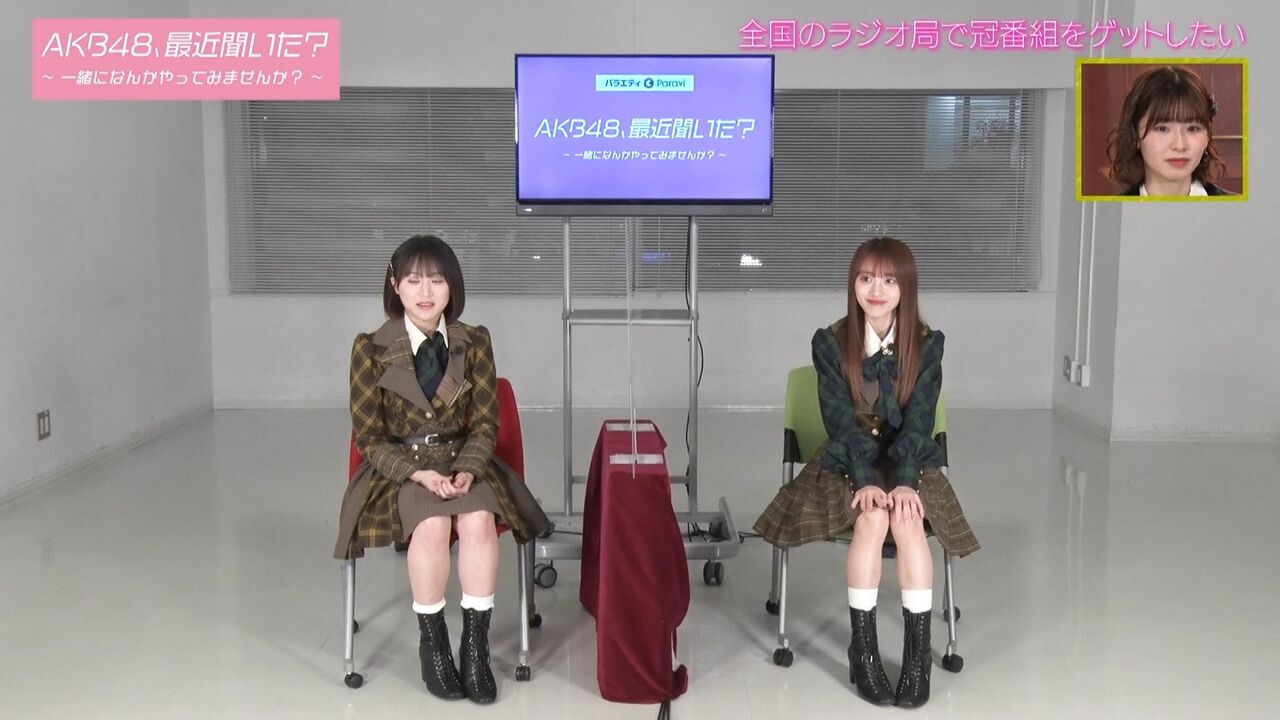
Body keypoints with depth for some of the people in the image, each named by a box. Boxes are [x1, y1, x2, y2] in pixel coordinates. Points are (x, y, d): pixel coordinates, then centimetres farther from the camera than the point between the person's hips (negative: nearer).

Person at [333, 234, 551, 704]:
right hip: (397, 466, -2)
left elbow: (485, 423, 3)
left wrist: (466, 470, -17)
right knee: (432, 525, -32)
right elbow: (369, 437, -4)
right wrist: (418, 473, -20)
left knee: (479, 521, -30)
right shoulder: (371, 349, -6)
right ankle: (431, 642, -12)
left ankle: (475, 644, -18)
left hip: (462, 460, 2)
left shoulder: (474, 342, -1)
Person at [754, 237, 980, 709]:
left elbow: (918, 421, -13)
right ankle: (862, 648, -20)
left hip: (910, 462, 1)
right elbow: (841, 421, -13)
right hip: (848, 462, -1)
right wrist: (866, 479, -27)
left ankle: (918, 653, -22)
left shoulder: (927, 344, -6)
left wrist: (904, 480, -28)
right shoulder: (830, 343, -7)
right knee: (872, 517, -30)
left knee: (907, 520, -30)